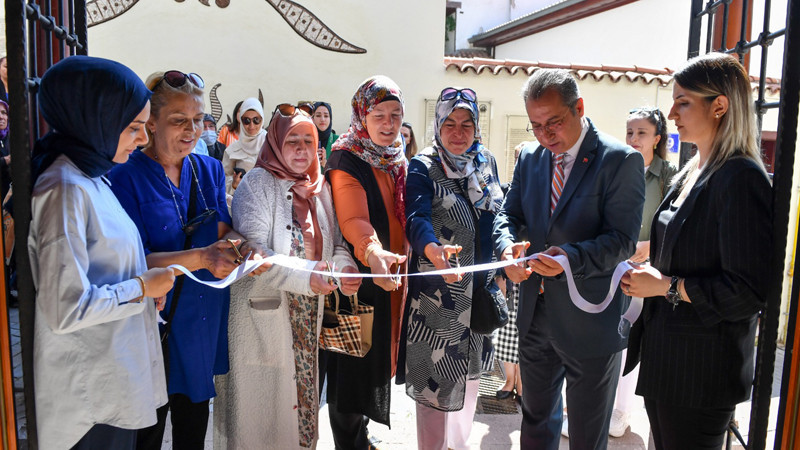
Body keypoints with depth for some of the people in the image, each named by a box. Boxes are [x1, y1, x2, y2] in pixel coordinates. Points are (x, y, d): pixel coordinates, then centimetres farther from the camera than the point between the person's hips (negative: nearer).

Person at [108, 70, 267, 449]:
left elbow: (222, 230, 2)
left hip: (203, 319, 5)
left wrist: (240, 249, -21)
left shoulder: (210, 169, 5)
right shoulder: (127, 177, -12)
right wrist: (202, 257, -32)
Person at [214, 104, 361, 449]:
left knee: (301, 391, 15)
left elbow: (335, 243, 11)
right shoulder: (257, 183, -8)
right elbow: (253, 251, -18)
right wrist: (306, 276, -30)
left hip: (309, 313, 5)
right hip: (264, 312, -5)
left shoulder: (319, 187, 10)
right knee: (261, 402, 6)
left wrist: (345, 268, -12)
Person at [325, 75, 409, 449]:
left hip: (393, 275, 8)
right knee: (354, 366, 1)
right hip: (361, 278, -8)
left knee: (378, 356, 18)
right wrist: (373, 252, -46)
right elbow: (354, 219, -28)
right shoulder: (346, 160, -14)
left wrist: (402, 256, 11)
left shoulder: (399, 159, 10)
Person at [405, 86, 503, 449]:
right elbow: (416, 218, -29)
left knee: (471, 368, 21)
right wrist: (434, 250, -49)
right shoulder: (422, 167, -13)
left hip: (480, 286, 6)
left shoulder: (487, 162, 5)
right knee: (437, 374, 2)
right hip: (438, 292, -6)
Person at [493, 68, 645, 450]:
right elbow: (508, 214, 7)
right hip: (536, 315, 5)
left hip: (590, 323, -5)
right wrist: (508, 247, -16)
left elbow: (622, 240, -17)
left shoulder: (620, 160, -12)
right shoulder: (529, 157, 5)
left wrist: (571, 257, -35)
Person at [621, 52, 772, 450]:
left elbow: (749, 292, -22)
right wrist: (648, 272, 3)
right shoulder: (692, 174, 10)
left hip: (700, 370, -8)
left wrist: (667, 285, -17)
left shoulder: (741, 179, -18)